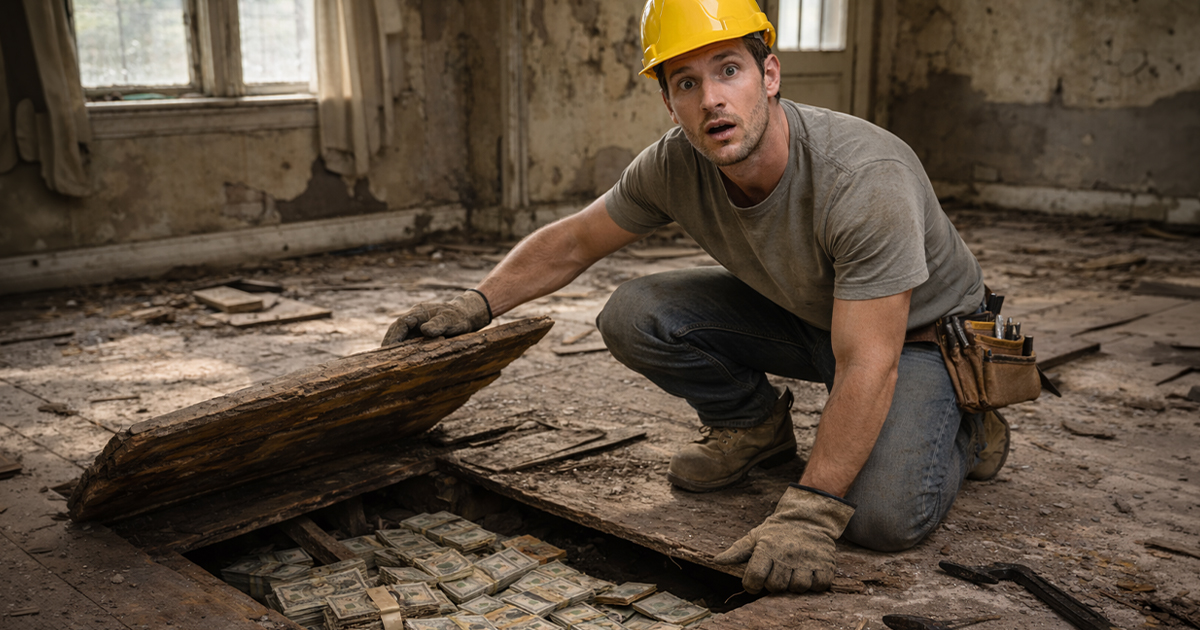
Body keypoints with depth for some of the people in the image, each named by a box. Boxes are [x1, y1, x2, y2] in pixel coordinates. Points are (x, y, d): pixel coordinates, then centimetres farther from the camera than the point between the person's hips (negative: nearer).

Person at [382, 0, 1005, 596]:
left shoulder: (866, 179, -36)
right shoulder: (676, 165, -19)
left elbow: (867, 366, -37)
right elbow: (572, 241, -3)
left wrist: (806, 515, -41)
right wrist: (474, 304, -12)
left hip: (920, 331, -5)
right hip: (796, 311, 5)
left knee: (884, 516, -28)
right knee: (634, 316, -16)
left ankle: (961, 429, 7)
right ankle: (756, 426, 9)